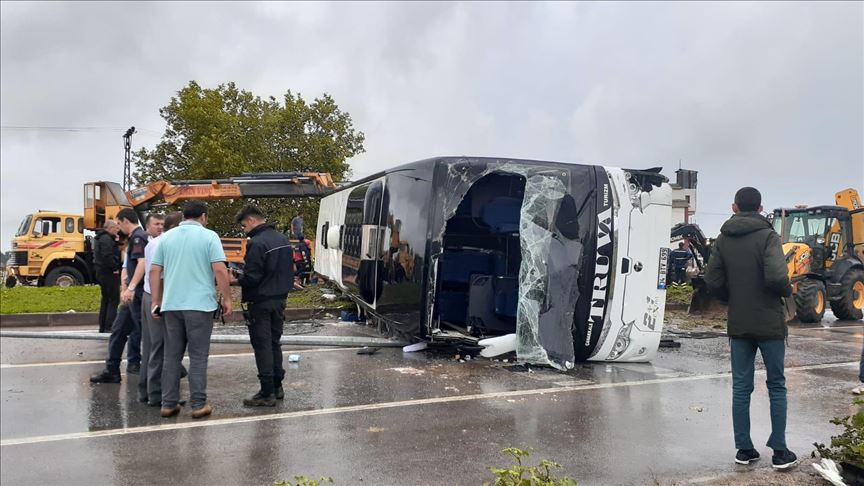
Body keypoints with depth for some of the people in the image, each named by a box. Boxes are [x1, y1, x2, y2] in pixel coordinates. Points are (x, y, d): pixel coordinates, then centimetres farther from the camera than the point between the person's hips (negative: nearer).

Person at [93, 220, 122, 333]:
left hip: (101, 273, 11)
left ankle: (103, 327, 20)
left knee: (106, 300, 16)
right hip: (109, 273, -11)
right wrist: (115, 268, -19)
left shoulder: (101, 238, 18)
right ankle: (109, 327, -10)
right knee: (114, 300, -8)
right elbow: (107, 256, -27)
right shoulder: (107, 239, -16)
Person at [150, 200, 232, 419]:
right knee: (198, 357, 2)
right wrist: (226, 298, -4)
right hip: (199, 304, -4)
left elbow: (154, 271, 8)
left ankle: (169, 404, 15)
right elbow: (220, 270, -12)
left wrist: (156, 301, 14)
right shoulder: (209, 236, -4)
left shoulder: (167, 237, 10)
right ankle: (198, 405, 6)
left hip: (171, 305, 4)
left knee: (172, 356, 11)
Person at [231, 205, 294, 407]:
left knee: (262, 346, -1)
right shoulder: (282, 239, 9)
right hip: (279, 299, 8)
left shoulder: (257, 243, -19)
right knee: (275, 343, 17)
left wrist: (235, 281, -3)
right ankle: (277, 387, 24)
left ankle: (267, 393, 3)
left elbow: (251, 278, -22)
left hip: (261, 302, -8)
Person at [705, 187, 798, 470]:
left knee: (741, 388, 9)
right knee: (776, 387, 9)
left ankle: (744, 449, 14)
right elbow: (776, 277, -22)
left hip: (738, 325, 3)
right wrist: (787, 291, -1)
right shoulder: (767, 236, -11)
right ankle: (779, 451, 12)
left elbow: (713, 281, -2)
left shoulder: (723, 240, 2)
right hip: (769, 324, -3)